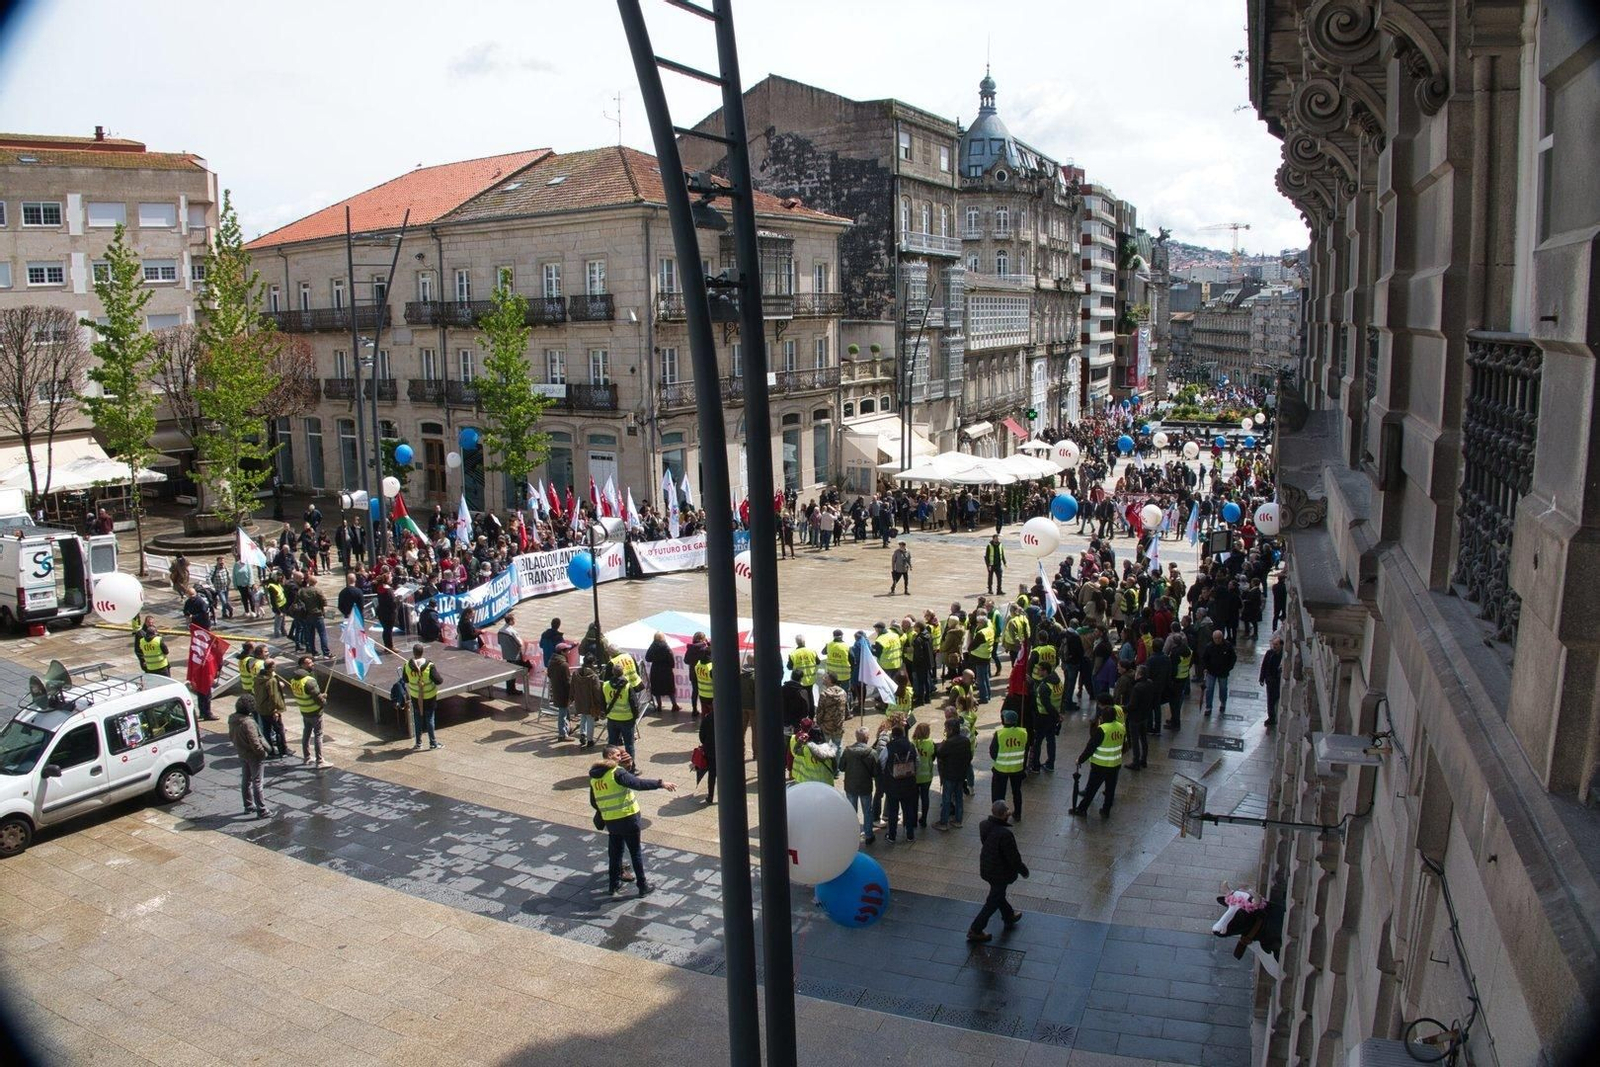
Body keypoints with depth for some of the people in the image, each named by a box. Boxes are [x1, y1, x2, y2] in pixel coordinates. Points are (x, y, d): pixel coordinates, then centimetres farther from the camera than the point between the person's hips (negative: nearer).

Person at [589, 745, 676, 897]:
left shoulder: (593, 776, 5)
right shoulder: (617, 772, -17)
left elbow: (593, 801, 14)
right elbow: (638, 783, -30)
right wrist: (661, 783, -32)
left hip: (609, 821, 5)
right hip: (628, 818, -5)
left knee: (615, 851, 20)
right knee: (636, 852, 7)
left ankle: (614, 884, 27)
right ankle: (643, 886, 14)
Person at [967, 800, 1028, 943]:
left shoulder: (984, 825, -13)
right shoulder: (1005, 834, -35)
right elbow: (1013, 857, -23)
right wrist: (1023, 870, -5)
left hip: (986, 868, 8)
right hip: (1000, 872, -8)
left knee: (998, 894, 29)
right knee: (993, 902, 11)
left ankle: (1009, 916, 54)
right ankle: (975, 930, 21)